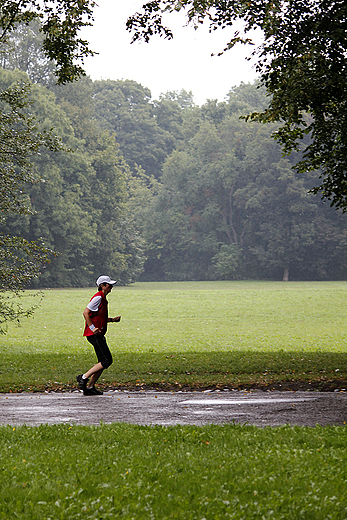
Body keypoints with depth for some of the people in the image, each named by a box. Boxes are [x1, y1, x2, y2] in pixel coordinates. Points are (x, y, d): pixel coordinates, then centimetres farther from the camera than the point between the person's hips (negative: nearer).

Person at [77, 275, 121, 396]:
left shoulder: (103, 299, 19)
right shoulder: (98, 297, -12)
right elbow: (86, 312, -19)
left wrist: (113, 320, 17)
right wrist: (92, 328, -24)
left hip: (99, 335, 10)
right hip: (94, 335, -10)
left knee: (103, 362, 9)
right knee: (106, 361, -13)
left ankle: (90, 387, 11)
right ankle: (84, 378, -8)